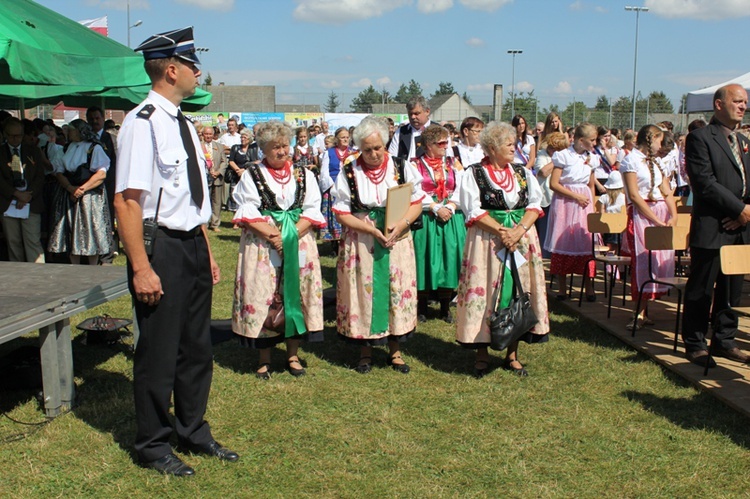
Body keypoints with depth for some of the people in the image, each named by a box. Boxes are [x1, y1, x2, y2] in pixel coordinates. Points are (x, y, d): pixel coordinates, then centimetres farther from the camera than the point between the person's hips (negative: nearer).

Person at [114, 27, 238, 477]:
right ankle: (153, 445, 23)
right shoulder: (143, 123, -16)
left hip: (193, 246, 9)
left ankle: (194, 431, 35)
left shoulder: (182, 123, 11)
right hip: (162, 248, -9)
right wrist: (141, 268, -24)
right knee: (159, 351, 5)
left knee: (197, 346, 18)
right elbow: (128, 201, -21)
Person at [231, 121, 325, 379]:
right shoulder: (252, 174, 5)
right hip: (262, 244, -2)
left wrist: (292, 235, -12)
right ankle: (264, 357, 9)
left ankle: (292, 354, 15)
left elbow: (312, 210, 3)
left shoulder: (303, 174, 11)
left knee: (296, 295, 3)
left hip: (299, 244, 2)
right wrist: (272, 235, -16)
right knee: (262, 296, -2)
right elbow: (247, 212, -4)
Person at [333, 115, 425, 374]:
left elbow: (417, 202, 1)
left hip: (397, 240, 1)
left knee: (397, 291, 6)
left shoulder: (402, 167, 0)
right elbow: (341, 212, -4)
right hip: (360, 243, -1)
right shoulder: (349, 171, -4)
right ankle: (365, 350, 21)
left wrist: (401, 224, -18)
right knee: (363, 292, 5)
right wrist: (371, 229, -17)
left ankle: (395, 350, 22)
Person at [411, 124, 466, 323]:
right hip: (425, 219, -3)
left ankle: (445, 307, 14)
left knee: (449, 259, 3)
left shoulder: (453, 163, 10)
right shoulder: (415, 164, 0)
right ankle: (422, 307, 13)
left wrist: (451, 207, -13)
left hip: (452, 218, 3)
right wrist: (436, 209, -16)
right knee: (425, 259, 0)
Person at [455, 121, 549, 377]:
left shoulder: (523, 172, 11)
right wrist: (501, 231, -17)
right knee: (484, 291, -1)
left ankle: (512, 354, 17)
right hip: (486, 239, -4)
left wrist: (519, 230, -13)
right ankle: (482, 354, 11)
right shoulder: (474, 173, -1)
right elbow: (473, 211, -8)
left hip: (522, 238, 4)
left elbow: (535, 205, 3)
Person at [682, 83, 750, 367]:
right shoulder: (700, 138, -7)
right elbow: (705, 183, -16)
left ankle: (724, 341, 24)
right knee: (701, 290, 2)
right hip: (711, 228, -7)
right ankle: (694, 345, 12)